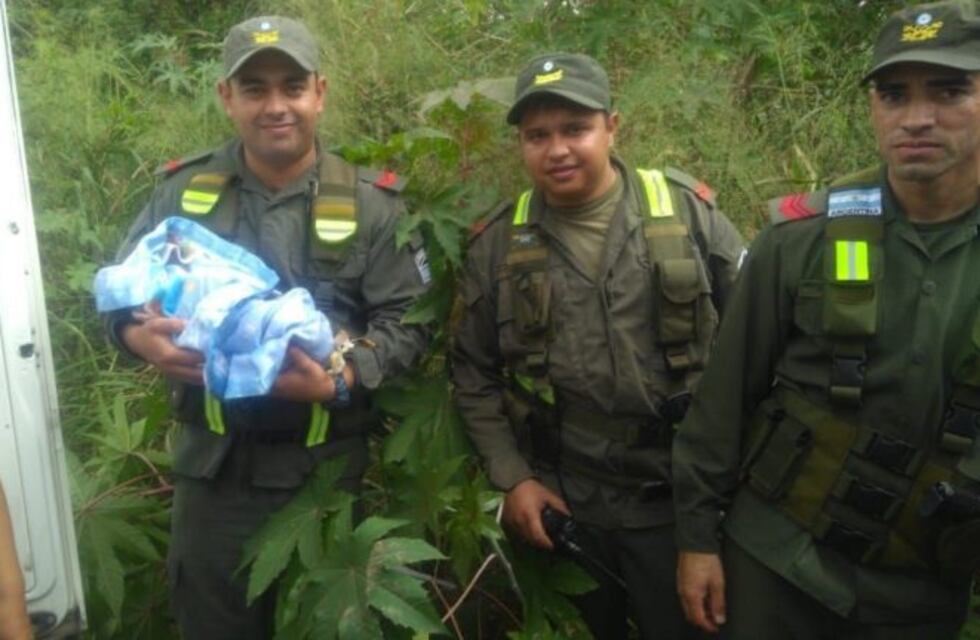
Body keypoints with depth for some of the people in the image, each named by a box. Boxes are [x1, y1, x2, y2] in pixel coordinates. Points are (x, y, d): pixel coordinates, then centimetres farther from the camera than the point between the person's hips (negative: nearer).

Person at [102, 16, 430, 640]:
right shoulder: (183, 190, 3)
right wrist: (139, 335, -14)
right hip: (213, 462, 2)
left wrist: (342, 381, -25)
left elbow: (406, 322, -7)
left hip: (329, 464, -2)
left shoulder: (372, 204, -4)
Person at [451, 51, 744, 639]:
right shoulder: (498, 242, -1)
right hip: (560, 505, 2)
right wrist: (513, 478, -2)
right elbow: (475, 375, 5)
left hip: (680, 497, -1)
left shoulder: (687, 211, -6)